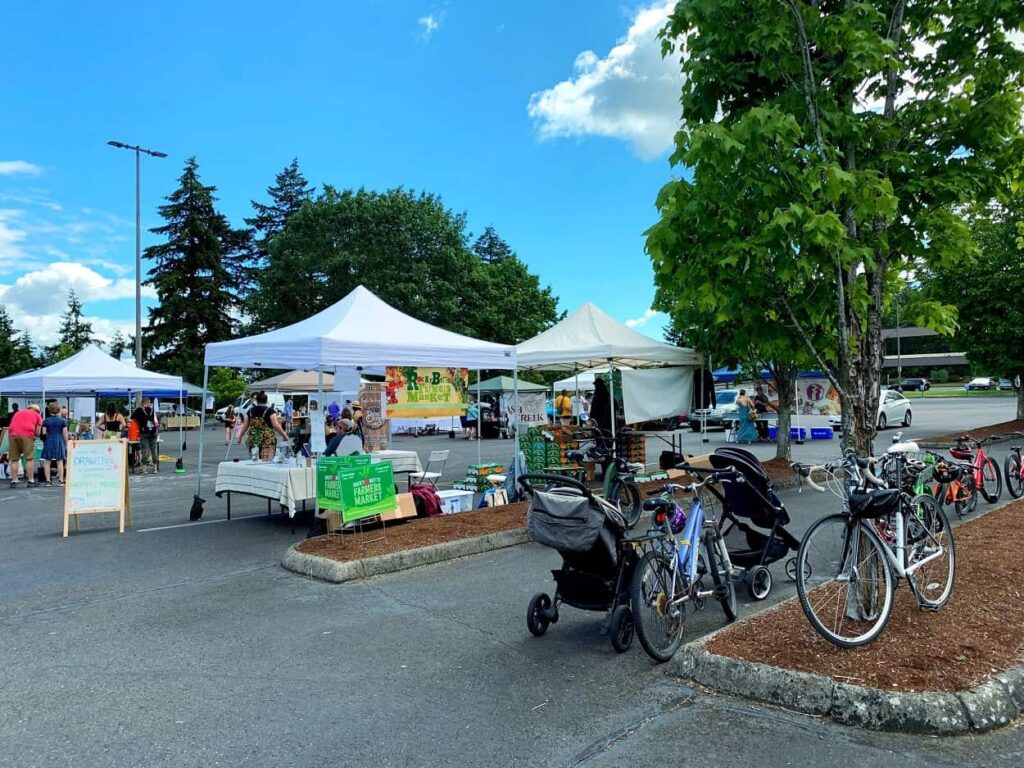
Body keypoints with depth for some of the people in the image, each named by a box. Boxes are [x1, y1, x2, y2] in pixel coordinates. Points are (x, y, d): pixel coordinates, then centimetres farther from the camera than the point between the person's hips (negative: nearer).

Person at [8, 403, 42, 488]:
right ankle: (30, 481, 1)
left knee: (14, 459, 7)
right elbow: (37, 432, 9)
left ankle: (14, 481, 7)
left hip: (12, 434, 3)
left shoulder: (18, 413, 31)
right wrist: (35, 436, 27)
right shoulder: (37, 415, 19)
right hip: (27, 435, -3)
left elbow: (11, 426, 26)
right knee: (29, 458, 2)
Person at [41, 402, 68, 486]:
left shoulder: (46, 421, 2)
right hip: (59, 442, 0)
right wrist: (66, 444, 6)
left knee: (47, 462, 5)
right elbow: (65, 433, -1)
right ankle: (61, 480, 0)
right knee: (60, 462, 2)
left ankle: (48, 480, 2)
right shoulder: (63, 420, 0)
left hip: (49, 441, 0)